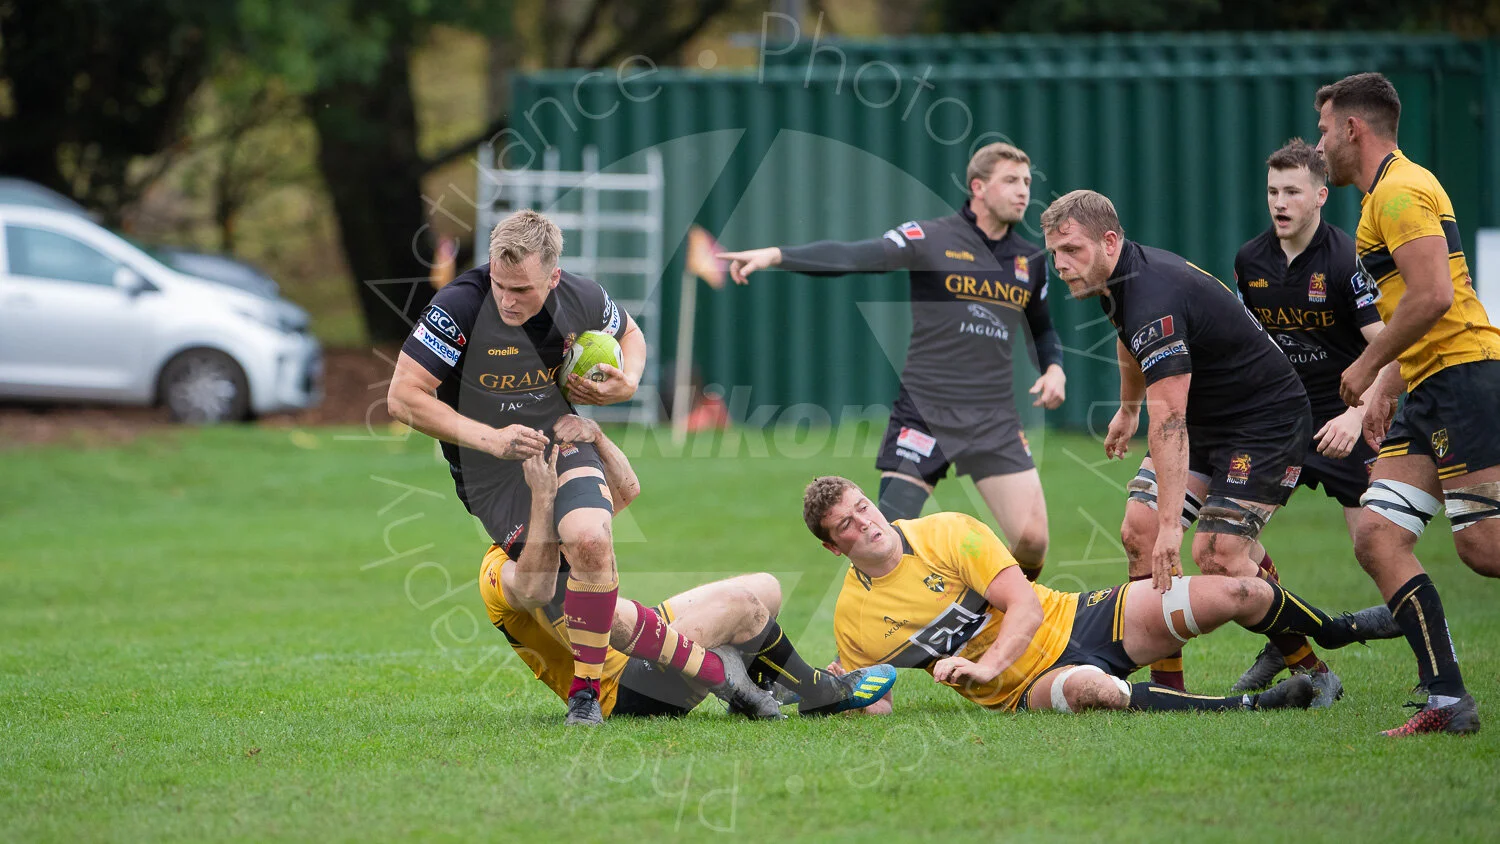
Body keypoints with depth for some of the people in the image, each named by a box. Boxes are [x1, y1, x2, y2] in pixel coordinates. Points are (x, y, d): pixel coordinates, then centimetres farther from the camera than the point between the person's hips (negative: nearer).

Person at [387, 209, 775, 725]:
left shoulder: (582, 300, -8)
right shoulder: (461, 306, -21)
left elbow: (629, 334, 17)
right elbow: (403, 396, -19)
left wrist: (626, 384, -6)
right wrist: (489, 438, -25)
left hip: (563, 446, 2)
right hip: (491, 473, -2)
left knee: (589, 542, -29)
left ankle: (585, 692, -14)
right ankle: (707, 670, -8)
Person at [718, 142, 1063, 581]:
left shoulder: (1031, 260, 10)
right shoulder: (931, 239, -6)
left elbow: (1043, 328, 26)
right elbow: (853, 256, -18)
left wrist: (1054, 368, 5)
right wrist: (777, 254, -32)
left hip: (994, 420, 4)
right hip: (924, 410, -3)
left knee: (1032, 539, -7)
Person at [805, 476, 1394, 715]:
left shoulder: (948, 533, -6)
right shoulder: (852, 619, -2)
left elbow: (1025, 605, -11)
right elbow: (873, 707, 10)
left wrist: (985, 666, -27)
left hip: (1076, 620, 1)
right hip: (1026, 689, -1)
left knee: (1232, 593, -11)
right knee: (1089, 689, -42)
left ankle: (1334, 631, 20)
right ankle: (1246, 708, -37)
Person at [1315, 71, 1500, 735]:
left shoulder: (1399, 190, -10)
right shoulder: (1385, 195, 23)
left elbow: (1433, 296, -20)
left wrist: (1368, 365, -10)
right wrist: (1384, 391, 24)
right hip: (1427, 392, 10)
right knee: (1377, 536, -1)